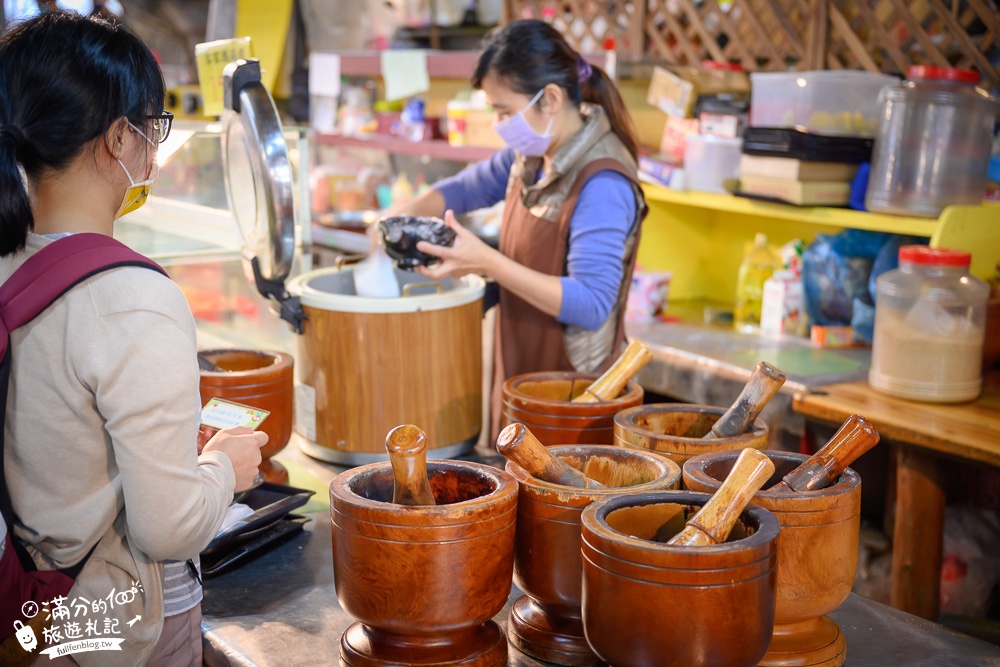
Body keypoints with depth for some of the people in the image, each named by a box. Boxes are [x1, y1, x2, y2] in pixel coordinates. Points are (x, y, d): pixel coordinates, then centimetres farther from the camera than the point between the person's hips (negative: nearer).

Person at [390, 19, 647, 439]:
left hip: (570, 390, -8)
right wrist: (398, 220, 2)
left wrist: (487, 262, -33)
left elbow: (590, 304, -29)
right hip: (519, 376, 8)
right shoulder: (530, 156, 4)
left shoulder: (603, 184, -24)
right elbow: (464, 189, 20)